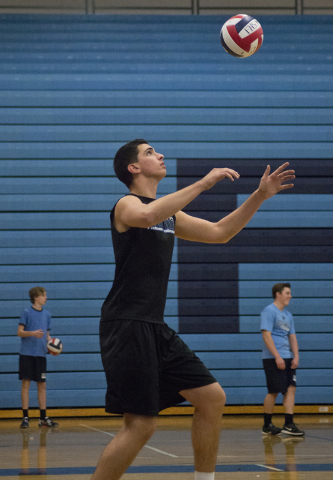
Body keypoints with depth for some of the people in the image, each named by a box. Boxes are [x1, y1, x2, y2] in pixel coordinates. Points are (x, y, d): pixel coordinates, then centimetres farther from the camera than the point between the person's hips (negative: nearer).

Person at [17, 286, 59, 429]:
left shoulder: (46, 314, 12)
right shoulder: (27, 312, -3)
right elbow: (19, 332, -6)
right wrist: (33, 333, -23)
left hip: (41, 353, 5)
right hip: (27, 353, -5)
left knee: (42, 385, 5)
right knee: (26, 383, -4)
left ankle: (43, 418, 9)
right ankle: (25, 417, -1)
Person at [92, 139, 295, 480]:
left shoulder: (169, 215, 19)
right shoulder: (127, 205, -7)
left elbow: (219, 233, 24)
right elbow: (147, 215, -32)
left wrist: (259, 196, 15)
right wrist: (203, 183, -28)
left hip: (155, 328, 9)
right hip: (127, 326, -9)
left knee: (212, 399, 6)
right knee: (141, 424, -13)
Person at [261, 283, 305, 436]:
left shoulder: (288, 315, 18)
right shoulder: (269, 311, -8)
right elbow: (266, 335, -15)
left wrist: (296, 356, 4)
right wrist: (277, 357, -20)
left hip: (287, 358, 8)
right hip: (272, 358, -8)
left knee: (291, 388, 0)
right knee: (274, 391, -6)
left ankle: (288, 424, 0)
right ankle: (267, 426, 5)